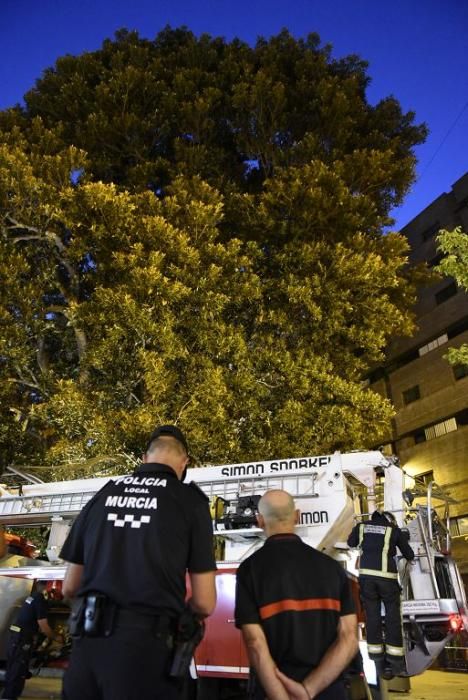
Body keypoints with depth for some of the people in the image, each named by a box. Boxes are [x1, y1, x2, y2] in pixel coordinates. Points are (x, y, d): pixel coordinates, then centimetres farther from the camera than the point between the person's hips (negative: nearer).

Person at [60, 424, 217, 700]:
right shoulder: (190, 499, -4)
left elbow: (70, 587, 14)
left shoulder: (102, 495, 7)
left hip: (87, 643, 4)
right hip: (145, 645, -4)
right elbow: (204, 603, -3)